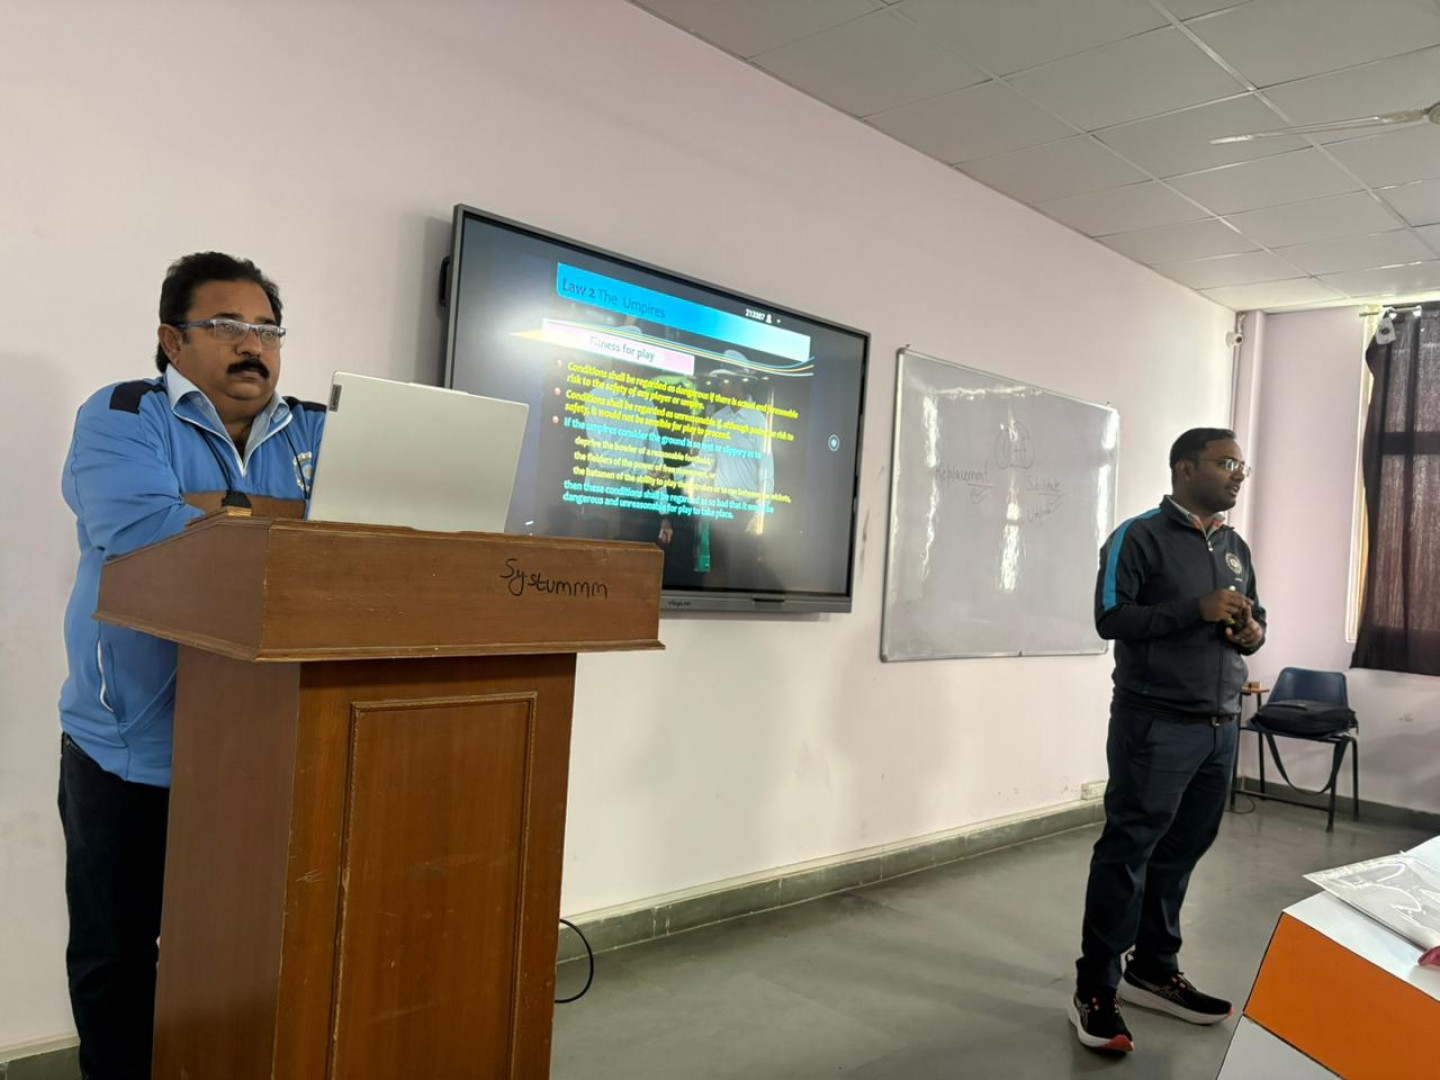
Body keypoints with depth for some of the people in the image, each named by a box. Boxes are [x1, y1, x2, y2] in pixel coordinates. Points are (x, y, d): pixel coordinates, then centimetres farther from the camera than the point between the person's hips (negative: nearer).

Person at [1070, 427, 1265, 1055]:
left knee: (1180, 851, 10)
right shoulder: (1139, 537, -6)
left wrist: (1253, 633, -1)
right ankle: (1095, 990, 5)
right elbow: (1111, 618, -13)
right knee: (1126, 852, -3)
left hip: (1219, 727, 7)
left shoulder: (1236, 548, 17)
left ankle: (1153, 971, 26)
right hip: (1155, 724, -7)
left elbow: (1255, 619, 23)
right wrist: (1196, 610, -20)